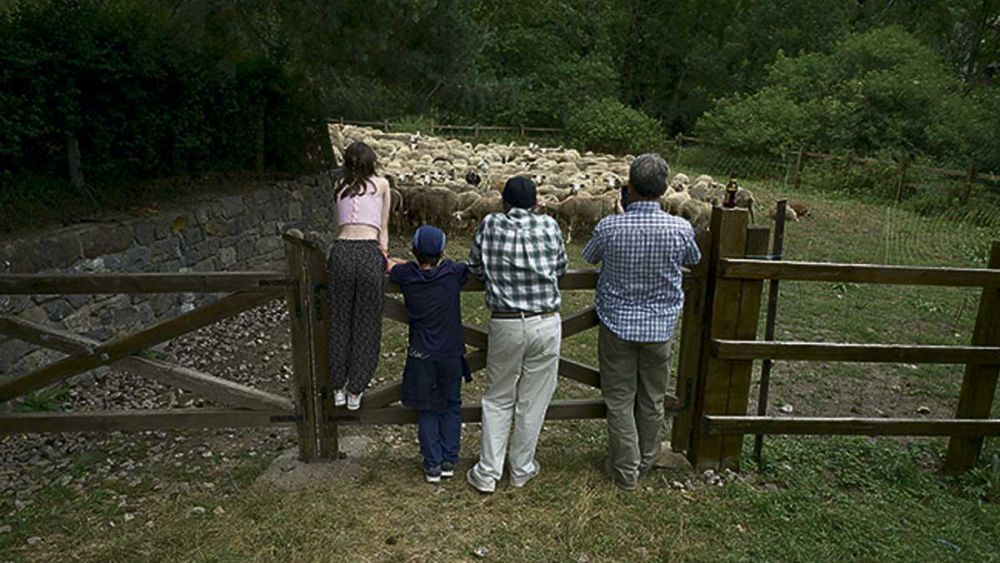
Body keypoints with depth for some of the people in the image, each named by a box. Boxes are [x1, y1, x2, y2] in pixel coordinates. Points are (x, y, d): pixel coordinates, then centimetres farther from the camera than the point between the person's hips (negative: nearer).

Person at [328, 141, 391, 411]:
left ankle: (338, 388, 22)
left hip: (342, 250, 3)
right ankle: (355, 391, 15)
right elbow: (383, 229, 13)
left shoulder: (338, 186, 19)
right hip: (369, 252, -3)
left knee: (339, 321, 14)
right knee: (366, 324, 8)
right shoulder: (381, 184, 12)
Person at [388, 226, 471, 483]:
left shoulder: (406, 275, -6)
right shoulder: (453, 272, -10)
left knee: (427, 411, 12)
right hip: (451, 355, 0)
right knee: (451, 407, 15)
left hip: (422, 356, 1)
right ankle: (449, 462, 17)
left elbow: (388, 265, 13)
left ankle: (433, 466, 12)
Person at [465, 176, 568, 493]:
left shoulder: (489, 226, -3)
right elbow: (561, 268, 9)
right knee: (533, 401, 13)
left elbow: (476, 269, 6)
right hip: (545, 324, 0)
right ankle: (521, 470, 27)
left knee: (498, 399, 15)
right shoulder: (549, 226, -3)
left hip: (505, 324, 0)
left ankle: (487, 473, 19)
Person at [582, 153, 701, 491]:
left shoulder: (609, 227, -18)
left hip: (617, 324, -1)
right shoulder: (681, 229, -15)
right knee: (652, 399, 19)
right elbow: (694, 260, 7)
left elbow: (589, 257, 4)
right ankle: (645, 460, 37)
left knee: (619, 399, 12)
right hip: (660, 327, 2)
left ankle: (626, 470, 21)